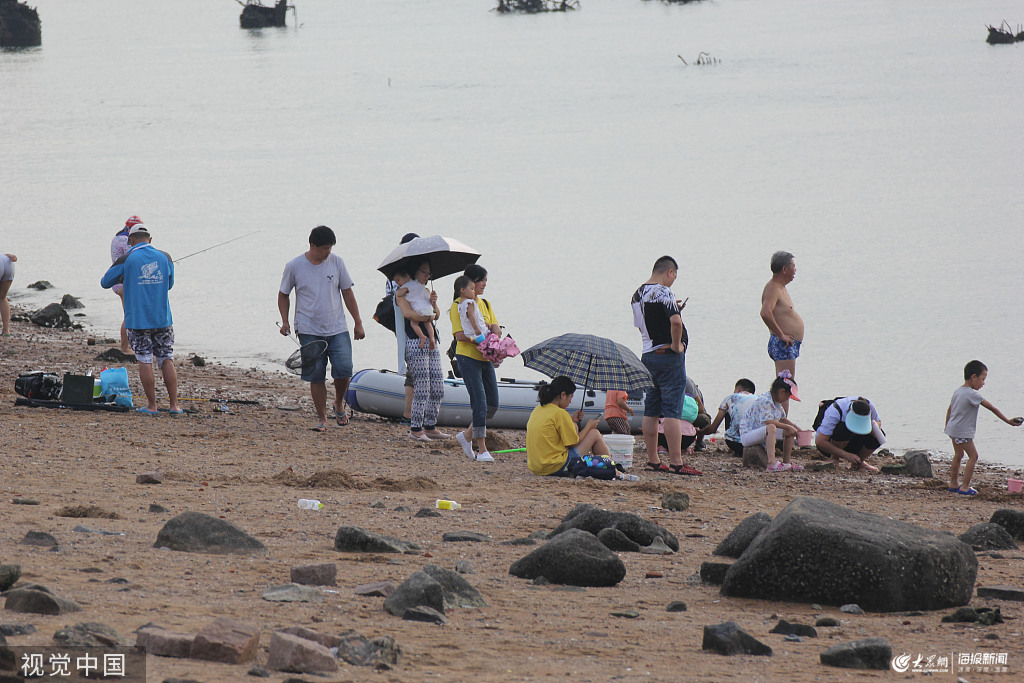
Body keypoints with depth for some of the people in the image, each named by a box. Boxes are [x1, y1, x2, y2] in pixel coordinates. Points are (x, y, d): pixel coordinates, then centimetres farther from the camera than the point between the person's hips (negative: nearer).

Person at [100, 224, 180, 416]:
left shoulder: (126, 260, -6)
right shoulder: (164, 257, 4)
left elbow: (105, 283, 6)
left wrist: (123, 278, 24)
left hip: (137, 319, -3)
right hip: (162, 319, 3)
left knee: (145, 361, 3)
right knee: (167, 359, 6)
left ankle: (152, 406, 4)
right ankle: (174, 405, 3)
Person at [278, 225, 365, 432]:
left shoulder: (336, 262, 2)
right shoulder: (294, 266, -3)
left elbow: (347, 293, 10)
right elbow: (283, 295, 9)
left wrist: (358, 323, 9)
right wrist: (284, 321, -4)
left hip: (337, 329, 1)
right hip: (309, 331, -1)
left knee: (344, 368, -12)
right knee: (316, 375, -2)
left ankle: (339, 404, 15)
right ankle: (321, 418, 10)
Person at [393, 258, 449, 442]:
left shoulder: (425, 291, 22)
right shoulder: (403, 293, -2)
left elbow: (436, 315, 14)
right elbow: (408, 313, -18)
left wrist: (433, 304, -5)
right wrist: (427, 317, -6)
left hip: (431, 344, 8)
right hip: (415, 343, -8)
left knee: (438, 389, 6)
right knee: (422, 388, -10)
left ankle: (430, 427, 15)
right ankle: (415, 429, -4)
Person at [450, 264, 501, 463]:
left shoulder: (485, 304, 15)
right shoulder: (458, 305, -6)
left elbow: (497, 330, 9)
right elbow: (460, 335, -15)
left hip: (486, 358, 7)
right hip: (468, 358, -7)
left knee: (493, 403, 7)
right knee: (479, 402, -11)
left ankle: (467, 436, 24)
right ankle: (482, 450, -7)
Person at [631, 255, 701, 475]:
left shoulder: (638, 294, 12)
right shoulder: (663, 292, -15)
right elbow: (675, 321, -30)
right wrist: (676, 345, -16)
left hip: (647, 356, 8)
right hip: (668, 357, -8)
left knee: (651, 411, 12)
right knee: (672, 410, -8)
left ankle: (653, 460, 16)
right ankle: (676, 463, -11)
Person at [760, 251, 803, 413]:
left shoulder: (780, 287, 16)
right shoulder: (773, 288, -16)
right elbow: (765, 313, -34)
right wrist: (781, 335, -25)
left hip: (789, 345, 11)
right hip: (783, 345, -11)